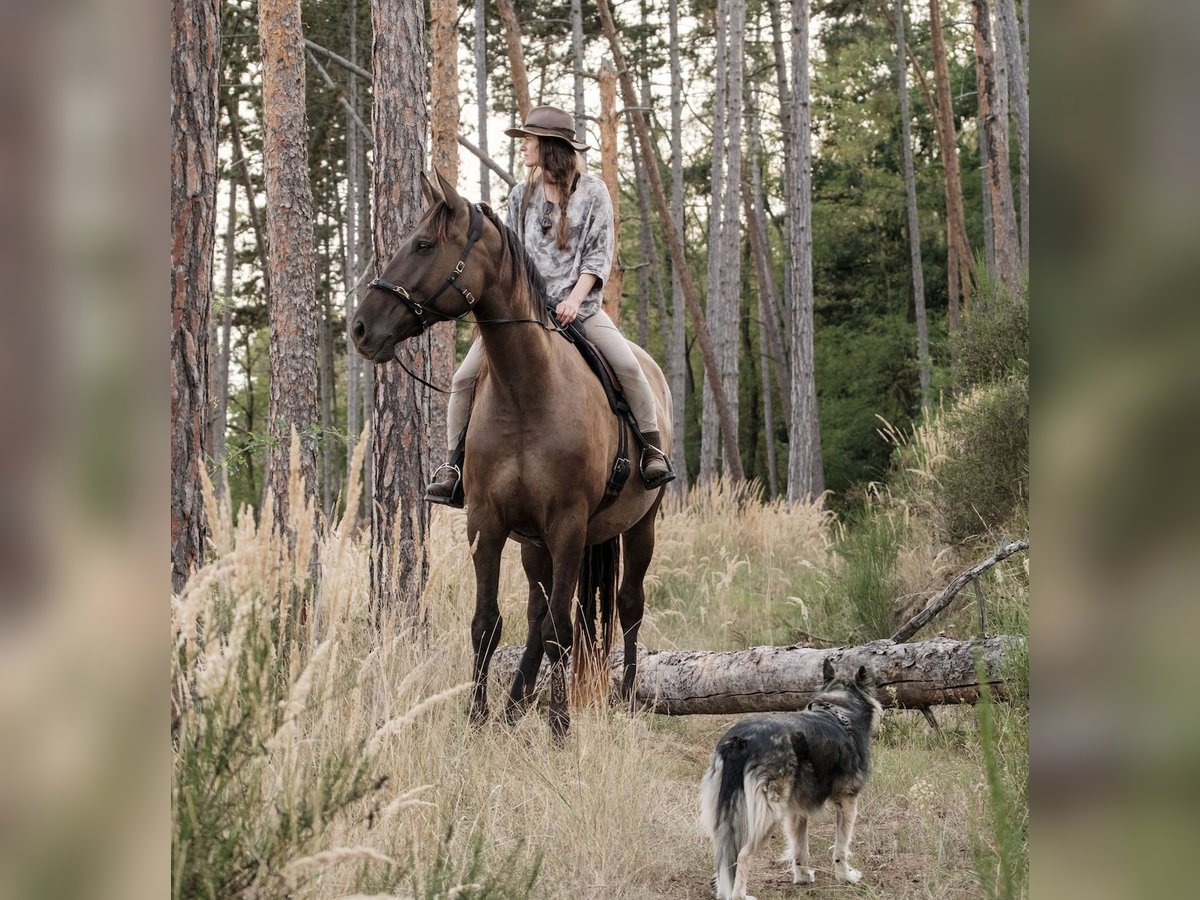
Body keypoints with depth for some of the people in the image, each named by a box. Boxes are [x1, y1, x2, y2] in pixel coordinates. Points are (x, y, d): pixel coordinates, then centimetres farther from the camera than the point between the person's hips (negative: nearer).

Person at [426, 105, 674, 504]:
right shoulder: (521, 195, 12)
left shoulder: (592, 191, 2)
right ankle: (453, 464, 1)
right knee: (465, 378, -10)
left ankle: (652, 450, -12)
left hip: (576, 304, -3)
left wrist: (575, 299, -15)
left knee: (627, 365, -26)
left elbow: (599, 254, -2)